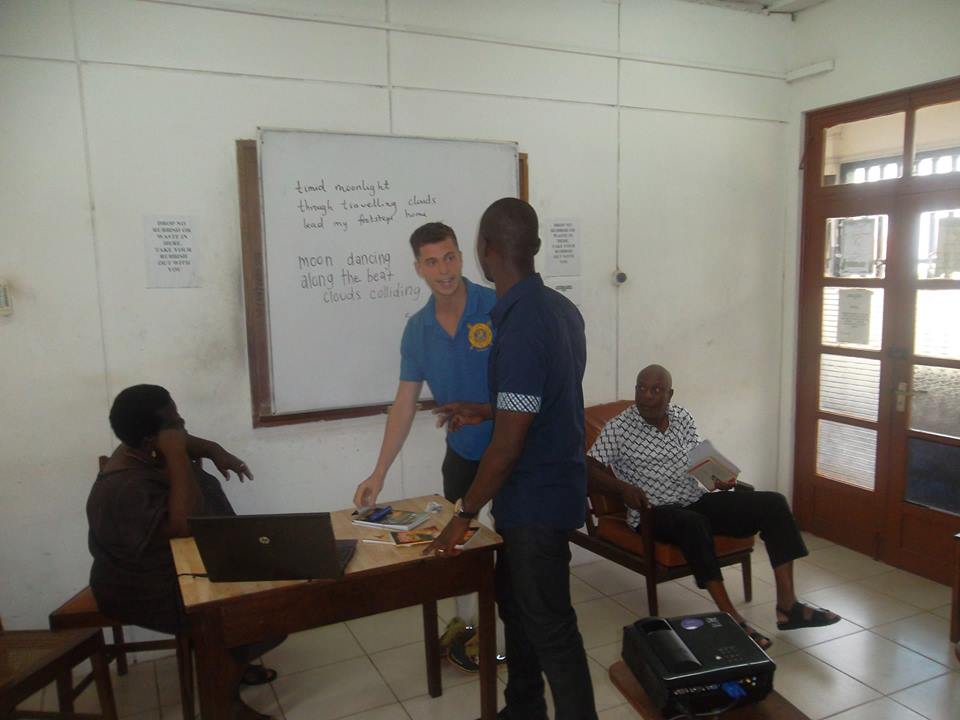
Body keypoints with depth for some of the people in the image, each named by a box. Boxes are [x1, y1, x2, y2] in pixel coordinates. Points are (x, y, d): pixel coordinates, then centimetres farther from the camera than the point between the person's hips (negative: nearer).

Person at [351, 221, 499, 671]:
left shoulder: (498, 309, -20)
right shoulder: (417, 329, -5)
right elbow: (405, 403, -1)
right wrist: (379, 473, -2)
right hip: (463, 449, 5)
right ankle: (466, 622, 38)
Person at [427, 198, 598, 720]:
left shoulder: (520, 326, -26)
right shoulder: (561, 308, 3)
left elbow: (507, 446, -25)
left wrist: (464, 514, -13)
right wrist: (483, 412, 23)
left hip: (536, 501, -10)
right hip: (545, 491, 10)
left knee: (550, 628, 6)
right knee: (515, 602, 24)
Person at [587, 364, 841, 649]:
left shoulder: (682, 418, 8)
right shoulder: (617, 428, -8)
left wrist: (721, 478, -6)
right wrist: (622, 487, -28)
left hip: (698, 501, 6)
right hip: (653, 513, -6)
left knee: (773, 503, -8)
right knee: (694, 524, -40)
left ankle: (787, 606, -7)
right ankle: (731, 618, -30)